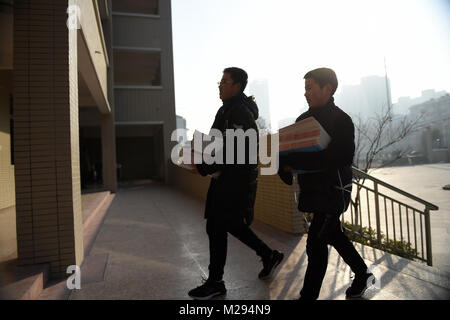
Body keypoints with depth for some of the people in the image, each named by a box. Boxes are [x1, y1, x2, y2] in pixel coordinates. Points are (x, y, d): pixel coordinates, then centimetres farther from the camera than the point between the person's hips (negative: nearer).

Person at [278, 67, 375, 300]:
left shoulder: (341, 120, -13)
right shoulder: (304, 119, 9)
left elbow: (342, 158, -26)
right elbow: (293, 148, 11)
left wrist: (292, 162, -32)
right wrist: (284, 161, -13)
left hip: (333, 190, -8)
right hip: (313, 189, 8)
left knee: (316, 242, -5)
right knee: (334, 236, 20)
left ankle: (309, 295, 10)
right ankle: (362, 276, 42)